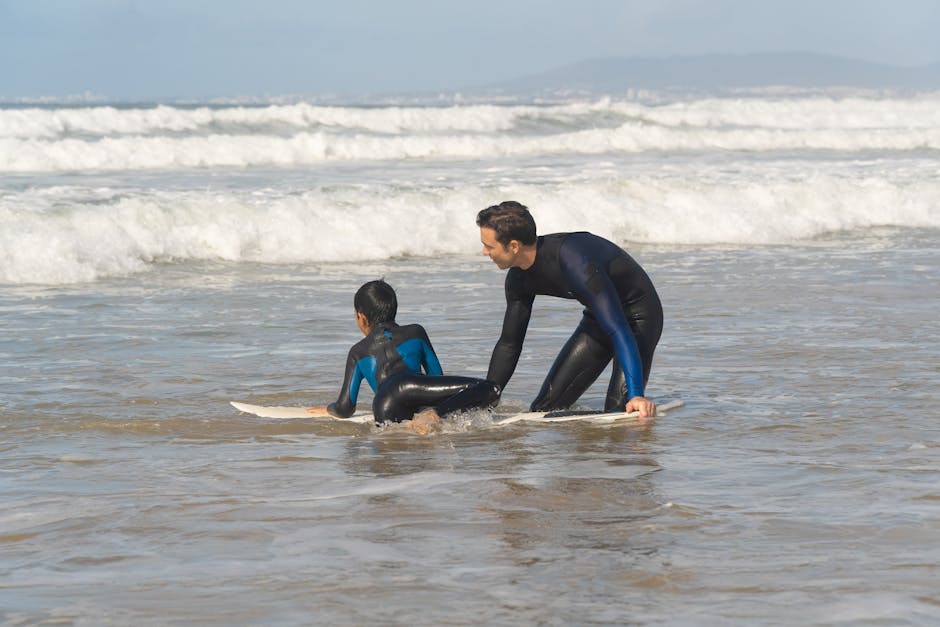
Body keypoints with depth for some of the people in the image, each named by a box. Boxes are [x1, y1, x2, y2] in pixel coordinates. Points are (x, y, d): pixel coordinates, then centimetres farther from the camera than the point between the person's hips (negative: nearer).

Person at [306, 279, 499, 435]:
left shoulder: (358, 351, 33)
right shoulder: (416, 332, 34)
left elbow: (345, 409, 26)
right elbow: (438, 377, 35)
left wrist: (328, 409, 50)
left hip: (385, 411, 2)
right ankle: (436, 415, -29)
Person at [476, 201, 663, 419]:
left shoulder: (573, 262, -37)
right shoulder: (519, 278, -11)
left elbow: (619, 330, -41)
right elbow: (509, 344, 3)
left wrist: (636, 394, -48)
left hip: (638, 317, -8)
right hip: (598, 318, 8)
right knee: (544, 409, 3)